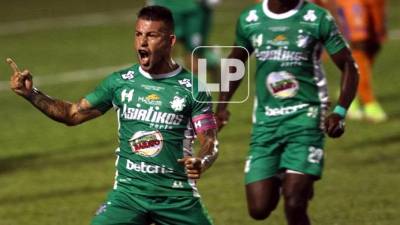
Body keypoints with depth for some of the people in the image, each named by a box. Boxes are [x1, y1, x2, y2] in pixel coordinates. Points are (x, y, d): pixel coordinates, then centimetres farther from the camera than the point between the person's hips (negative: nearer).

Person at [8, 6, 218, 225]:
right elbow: (73, 114, 11)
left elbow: (210, 143, -2)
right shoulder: (120, 82, 5)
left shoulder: (192, 89, -4)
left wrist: (201, 162, -25)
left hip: (177, 197, -1)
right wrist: (30, 93, -2)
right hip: (128, 191, 1)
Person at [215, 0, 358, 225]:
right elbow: (235, 63, 24)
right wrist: (222, 105, 14)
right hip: (265, 122, 3)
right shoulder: (250, 19, 6)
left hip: (305, 117, -3)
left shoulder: (317, 19, -3)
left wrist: (340, 112, -12)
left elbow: (349, 67, 2)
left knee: (294, 204, -16)